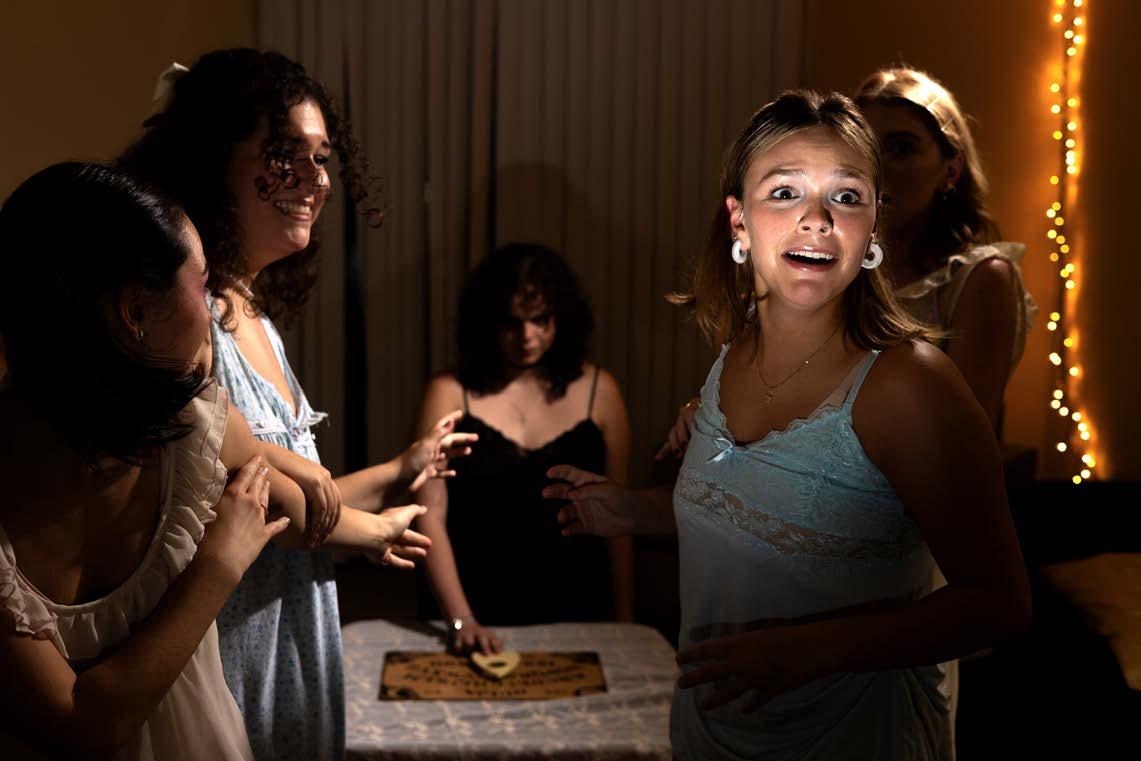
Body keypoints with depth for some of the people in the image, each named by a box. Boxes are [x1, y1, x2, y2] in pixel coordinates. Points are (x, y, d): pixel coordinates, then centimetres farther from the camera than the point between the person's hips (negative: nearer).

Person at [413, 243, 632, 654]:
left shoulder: (598, 391, 3)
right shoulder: (450, 393, -2)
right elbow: (430, 514, -7)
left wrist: (622, 620, 7)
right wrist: (460, 619, -17)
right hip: (476, 615, -1)